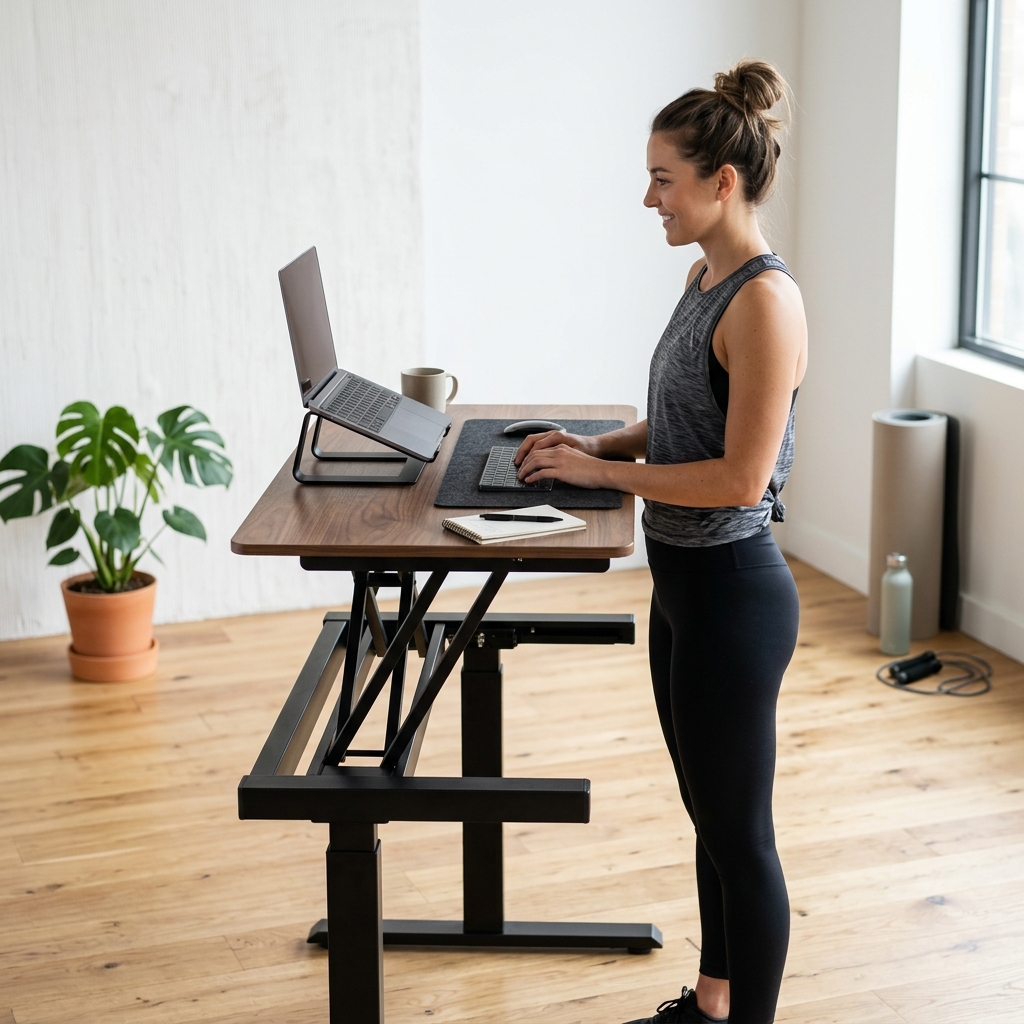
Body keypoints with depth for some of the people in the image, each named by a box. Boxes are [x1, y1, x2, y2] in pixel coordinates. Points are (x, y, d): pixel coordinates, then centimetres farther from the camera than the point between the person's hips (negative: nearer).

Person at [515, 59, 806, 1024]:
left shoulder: (764, 300, -21)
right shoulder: (704, 276, 8)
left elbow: (739, 477, -24)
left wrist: (602, 473, -16)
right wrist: (599, 444, 5)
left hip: (731, 592, -10)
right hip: (685, 583, 10)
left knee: (739, 833, 4)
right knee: (711, 815, 22)